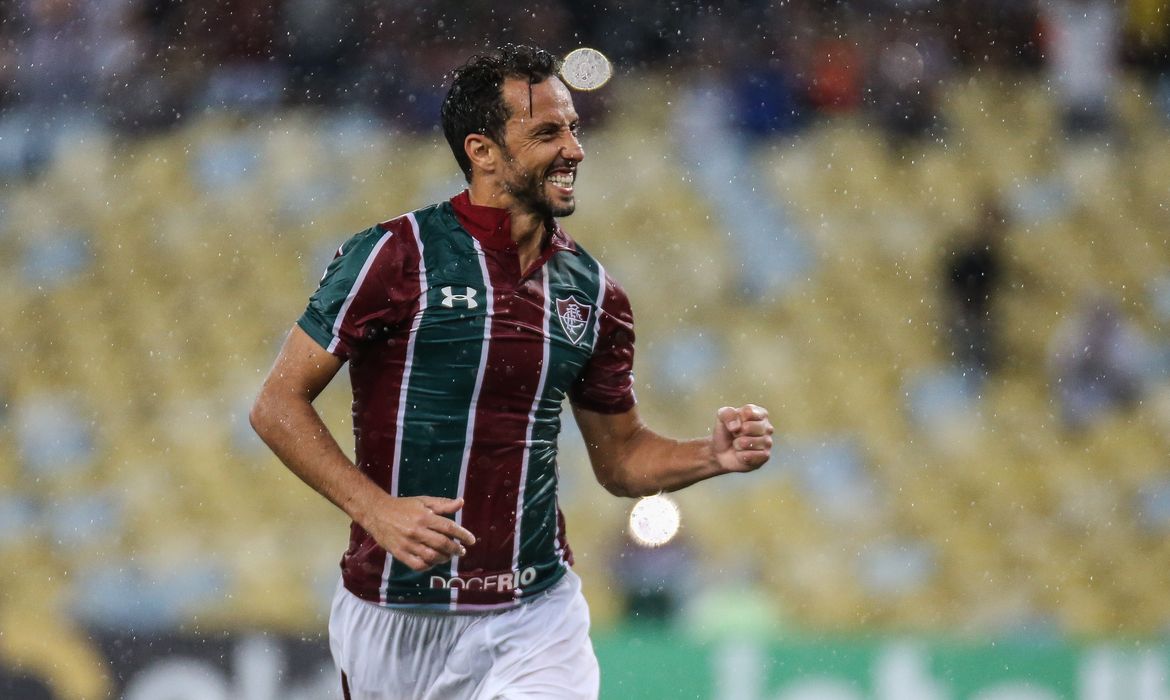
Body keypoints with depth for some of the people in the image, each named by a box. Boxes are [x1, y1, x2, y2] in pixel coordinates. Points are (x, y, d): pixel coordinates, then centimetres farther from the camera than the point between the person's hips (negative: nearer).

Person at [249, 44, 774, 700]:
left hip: (535, 620, 3)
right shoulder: (397, 256, -7)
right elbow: (279, 405, -7)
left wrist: (713, 454, -2)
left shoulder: (593, 293, 7)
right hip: (397, 621, -3)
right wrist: (378, 510, -19)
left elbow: (619, 457, 17)